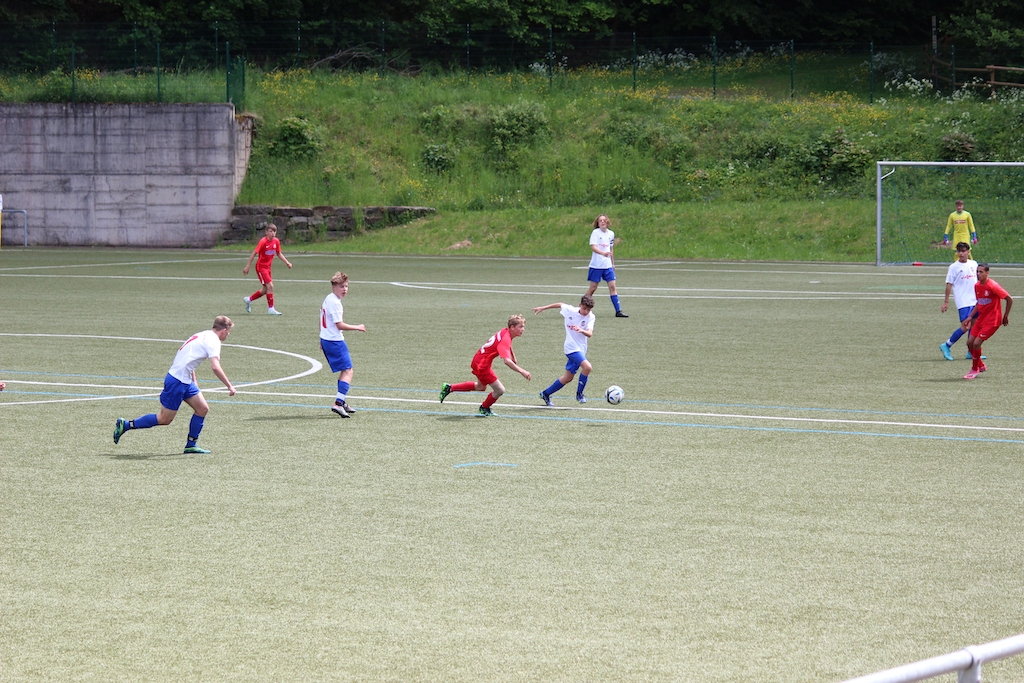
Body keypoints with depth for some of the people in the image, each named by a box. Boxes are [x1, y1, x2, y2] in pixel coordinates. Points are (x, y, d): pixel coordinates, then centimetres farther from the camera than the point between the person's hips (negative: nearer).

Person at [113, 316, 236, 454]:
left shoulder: (203, 336, 15)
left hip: (185, 380, 10)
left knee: (202, 409, 8)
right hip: (177, 382, -10)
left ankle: (191, 445, 13)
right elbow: (215, 367, -26)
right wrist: (229, 386, -20)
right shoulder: (213, 340, -14)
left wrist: (194, 383, 21)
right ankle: (125, 425, 6)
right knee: (165, 419, -2)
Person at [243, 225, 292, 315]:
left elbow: (279, 254, 15)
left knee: (265, 290, 12)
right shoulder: (263, 241, -18)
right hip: (261, 266, -8)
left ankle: (249, 299, 33)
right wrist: (247, 267, -18)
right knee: (270, 286, -17)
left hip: (268, 267, 8)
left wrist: (287, 262, 4)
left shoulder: (276, 241, 1)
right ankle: (271, 308, -10)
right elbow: (254, 253, -17)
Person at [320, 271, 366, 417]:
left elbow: (323, 321, 22)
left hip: (325, 339, 10)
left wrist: (323, 340, 30)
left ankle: (343, 402, 27)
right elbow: (339, 325, -20)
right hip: (335, 341, -10)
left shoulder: (328, 300, 13)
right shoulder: (334, 302, -18)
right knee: (348, 371, -10)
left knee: (344, 371, 20)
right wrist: (357, 328, -9)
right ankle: (338, 403, -20)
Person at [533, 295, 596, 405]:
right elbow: (560, 305, 11)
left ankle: (546, 394, 28)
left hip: (581, 349, 4)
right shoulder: (570, 310, -10)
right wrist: (543, 308, 18)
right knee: (587, 366, -25)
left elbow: (590, 334, -22)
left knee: (568, 377, 11)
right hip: (571, 347, -4)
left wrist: (581, 330, -44)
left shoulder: (590, 317, -8)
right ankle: (579, 394, -8)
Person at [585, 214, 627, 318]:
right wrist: (603, 253, -37)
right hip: (596, 265, -4)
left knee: (612, 286, -2)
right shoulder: (595, 232, -7)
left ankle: (618, 311, -2)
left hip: (608, 265, 4)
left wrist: (613, 263, 23)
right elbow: (593, 247, -20)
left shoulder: (611, 234, 8)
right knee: (593, 288, 1)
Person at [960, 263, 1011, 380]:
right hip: (981, 318, 8)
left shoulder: (993, 286, -20)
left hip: (992, 320, -8)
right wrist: (970, 317, 13)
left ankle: (975, 370, 4)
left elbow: (1009, 299, -13)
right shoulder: (977, 286, 4)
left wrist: (1006, 315, -6)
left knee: (976, 343, -14)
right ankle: (980, 366, 25)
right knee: (970, 342, 4)